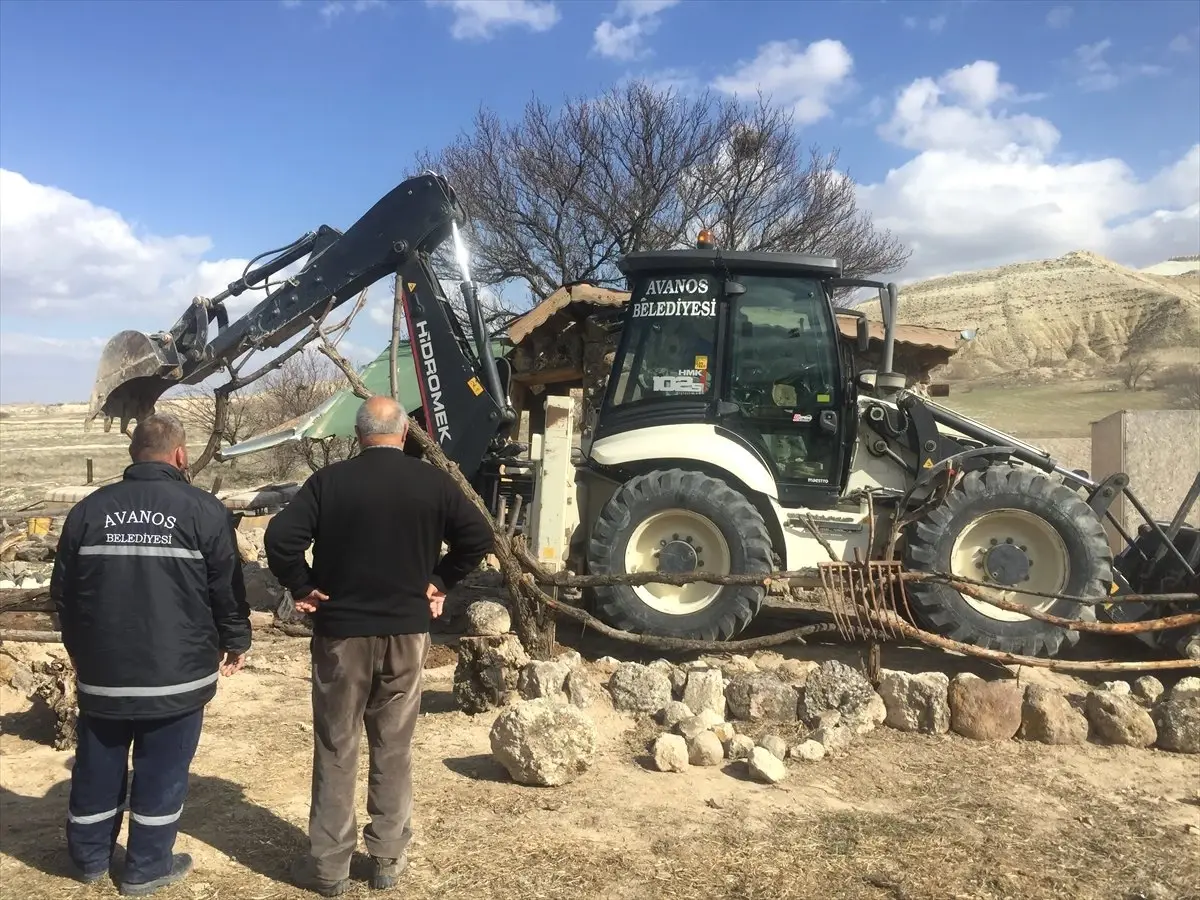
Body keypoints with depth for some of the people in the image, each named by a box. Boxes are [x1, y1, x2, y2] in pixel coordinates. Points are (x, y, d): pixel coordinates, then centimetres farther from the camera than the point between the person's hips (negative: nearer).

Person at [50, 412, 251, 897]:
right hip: (177, 671, -4)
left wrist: (80, 648, 25)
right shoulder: (204, 510, -10)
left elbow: (62, 590, 10)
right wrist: (236, 642, 10)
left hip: (102, 670, 4)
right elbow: (227, 588, -6)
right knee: (162, 770, 9)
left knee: (97, 766, 19)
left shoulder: (89, 508, 2)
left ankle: (90, 857, 35)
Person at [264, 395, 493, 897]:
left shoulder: (328, 481, -7)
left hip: (341, 631, -1)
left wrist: (301, 587, -2)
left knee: (335, 751, 10)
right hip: (407, 632, 2)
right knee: (394, 749, 13)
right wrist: (440, 582, 4)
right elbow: (479, 537, -3)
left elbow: (280, 537, -15)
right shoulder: (432, 482, -2)